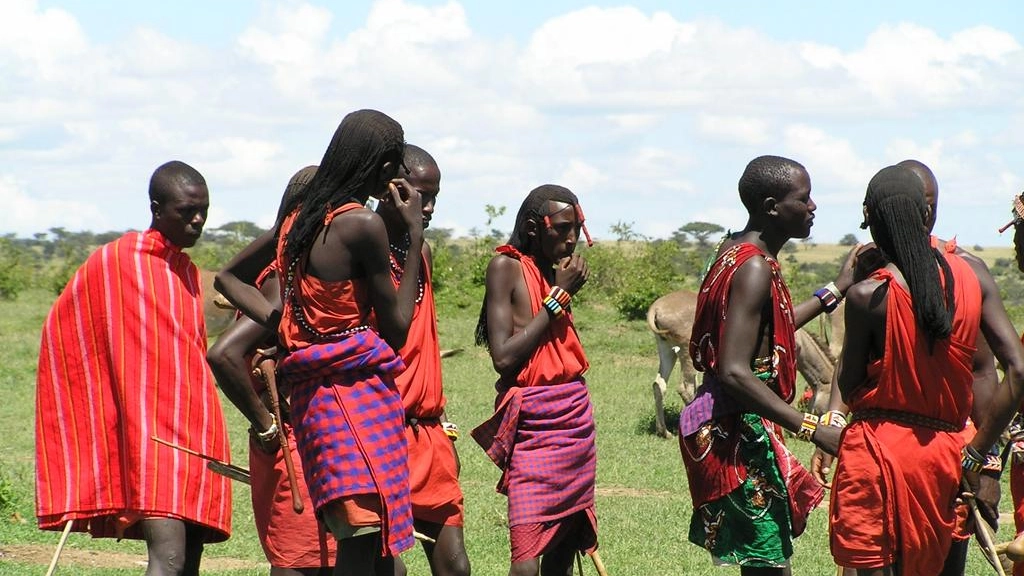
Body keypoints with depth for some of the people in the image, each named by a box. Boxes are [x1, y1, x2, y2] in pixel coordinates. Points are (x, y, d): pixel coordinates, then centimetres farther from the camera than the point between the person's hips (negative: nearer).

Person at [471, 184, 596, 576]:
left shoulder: (558, 273, 13)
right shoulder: (507, 267, -5)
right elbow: (504, 357, -14)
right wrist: (559, 296, -11)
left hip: (576, 415, 7)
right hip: (533, 424, -7)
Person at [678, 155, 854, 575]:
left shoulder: (735, 251, 12)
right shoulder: (755, 269, -19)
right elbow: (734, 372, -27)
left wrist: (834, 291, 26)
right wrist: (812, 429, -27)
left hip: (730, 426, 10)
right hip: (739, 431, -10)